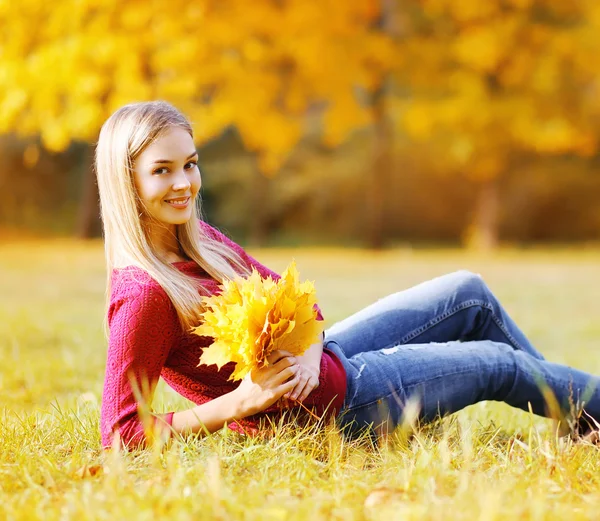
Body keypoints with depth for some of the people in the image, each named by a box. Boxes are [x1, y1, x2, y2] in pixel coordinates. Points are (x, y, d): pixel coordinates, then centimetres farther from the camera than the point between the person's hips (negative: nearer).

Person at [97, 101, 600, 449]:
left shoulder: (196, 236, -2)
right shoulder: (143, 294, -29)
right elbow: (121, 432, -30)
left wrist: (309, 350, -19)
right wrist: (242, 401, -31)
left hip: (315, 361, 9)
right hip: (328, 400, -9)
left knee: (469, 294, 16)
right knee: (501, 365, 7)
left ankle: (558, 399, 37)